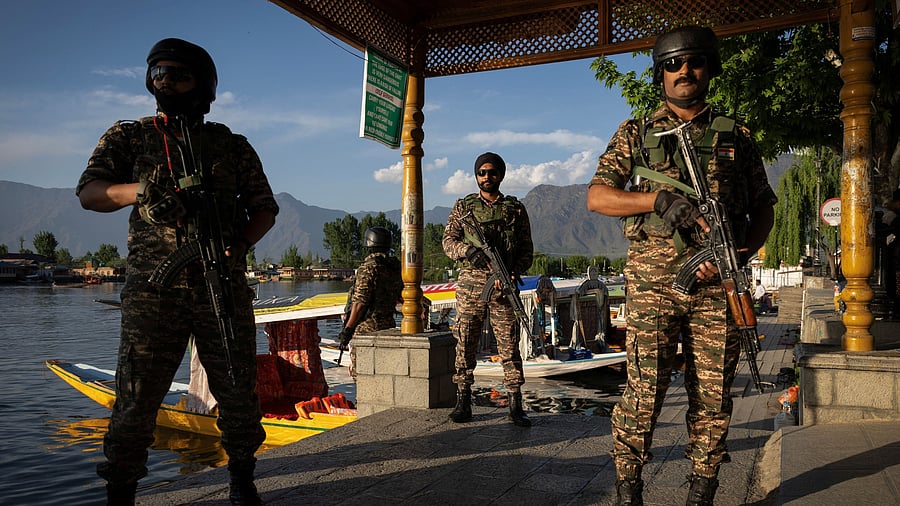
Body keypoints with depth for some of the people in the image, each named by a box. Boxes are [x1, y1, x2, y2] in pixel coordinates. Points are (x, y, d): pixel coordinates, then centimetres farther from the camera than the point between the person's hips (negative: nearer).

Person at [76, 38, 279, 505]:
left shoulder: (233, 146, 14)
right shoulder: (128, 137, 13)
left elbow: (264, 208, 15)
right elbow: (88, 192, 2)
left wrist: (238, 244, -5)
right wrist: (137, 191, -19)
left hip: (225, 285, 1)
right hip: (154, 287, -1)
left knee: (238, 393, 6)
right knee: (137, 398, -3)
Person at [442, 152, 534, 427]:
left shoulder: (516, 208, 10)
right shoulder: (463, 206, 11)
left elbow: (527, 250, 8)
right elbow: (448, 241, 4)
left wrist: (511, 274, -9)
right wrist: (468, 250, -17)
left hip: (504, 284, 0)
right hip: (470, 284, 1)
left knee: (509, 345, -1)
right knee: (465, 345, 3)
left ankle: (515, 405, 5)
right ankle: (463, 402, 12)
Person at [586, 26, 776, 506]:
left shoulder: (736, 136, 16)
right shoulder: (636, 134, 11)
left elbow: (764, 207, 18)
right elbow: (597, 196, 2)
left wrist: (742, 250, -2)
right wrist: (660, 199, -12)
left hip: (719, 283, 2)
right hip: (653, 281, -2)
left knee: (713, 394, 5)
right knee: (643, 389, -4)